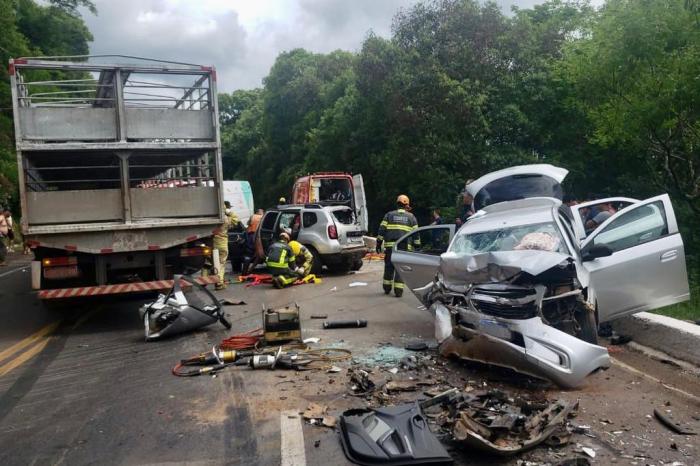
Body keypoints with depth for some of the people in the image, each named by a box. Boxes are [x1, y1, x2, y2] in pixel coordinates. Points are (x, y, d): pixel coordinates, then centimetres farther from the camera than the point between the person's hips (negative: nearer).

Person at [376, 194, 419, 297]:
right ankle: (398, 290, 0)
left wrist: (379, 243, 7)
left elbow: (382, 230, 4)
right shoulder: (411, 217, 10)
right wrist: (417, 246, 16)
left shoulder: (389, 215, 8)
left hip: (390, 246, 1)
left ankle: (387, 288, 21)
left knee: (389, 267, 13)